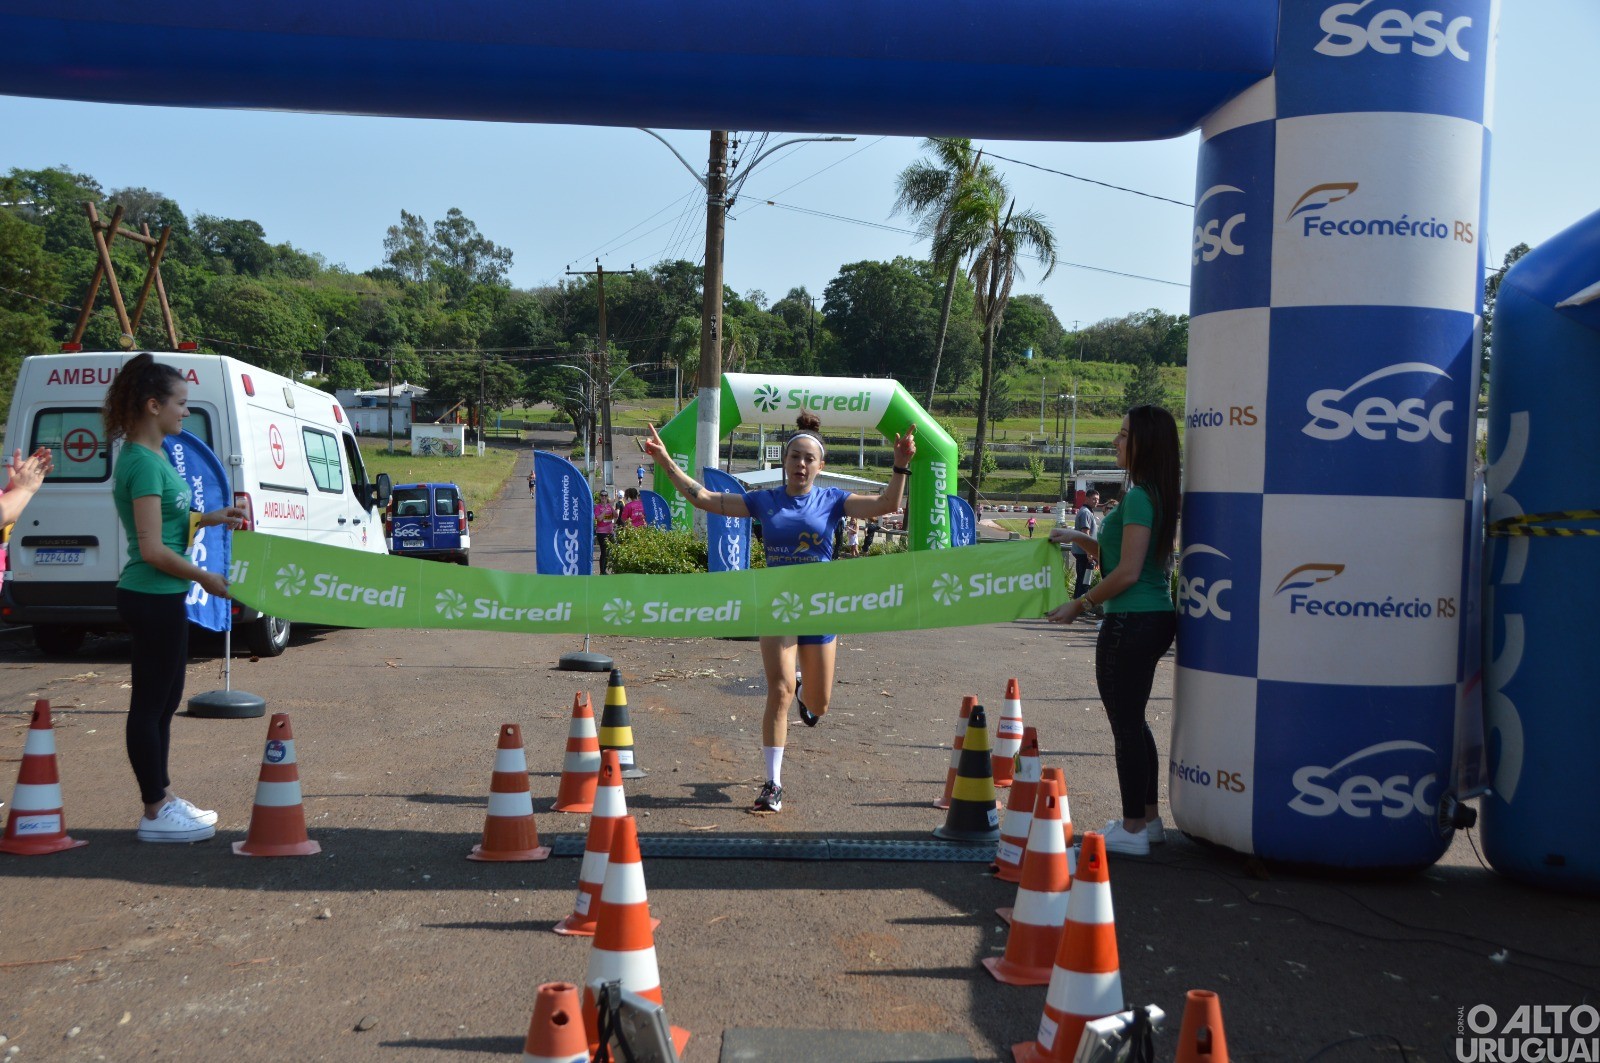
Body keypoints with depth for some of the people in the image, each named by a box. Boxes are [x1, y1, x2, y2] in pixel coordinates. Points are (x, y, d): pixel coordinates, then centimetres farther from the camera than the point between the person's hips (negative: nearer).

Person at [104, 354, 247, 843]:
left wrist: (208, 518, 9)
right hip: (153, 598, -10)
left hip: (161, 598, 10)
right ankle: (156, 813, 9)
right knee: (150, 703, 0)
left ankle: (161, 798, 28)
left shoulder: (150, 457, 11)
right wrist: (205, 578, -13)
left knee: (163, 700, 17)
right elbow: (152, 549, -22)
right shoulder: (143, 463, -18)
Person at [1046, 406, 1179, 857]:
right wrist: (1080, 539, 15)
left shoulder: (1138, 498, -16)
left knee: (1125, 725, -1)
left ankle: (1132, 830, 6)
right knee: (1134, 721, 18)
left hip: (1130, 624, -10)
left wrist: (1080, 604, -11)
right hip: (1156, 619, 10)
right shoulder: (1160, 496, 14)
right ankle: (1149, 819, 26)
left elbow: (1128, 571, -20)